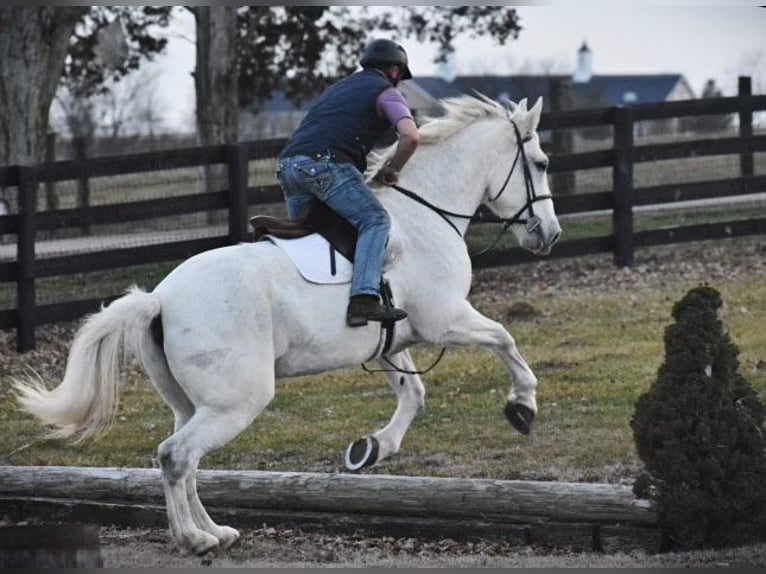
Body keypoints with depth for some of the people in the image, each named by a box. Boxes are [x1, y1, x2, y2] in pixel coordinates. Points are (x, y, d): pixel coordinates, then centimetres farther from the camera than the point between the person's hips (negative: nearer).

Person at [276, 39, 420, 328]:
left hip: (288, 164, 8)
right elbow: (410, 136, -6)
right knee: (375, 220, -11)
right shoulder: (385, 91, 11)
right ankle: (364, 298, -29)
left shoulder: (339, 87, 34)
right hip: (325, 163, -8)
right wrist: (392, 170, 10)